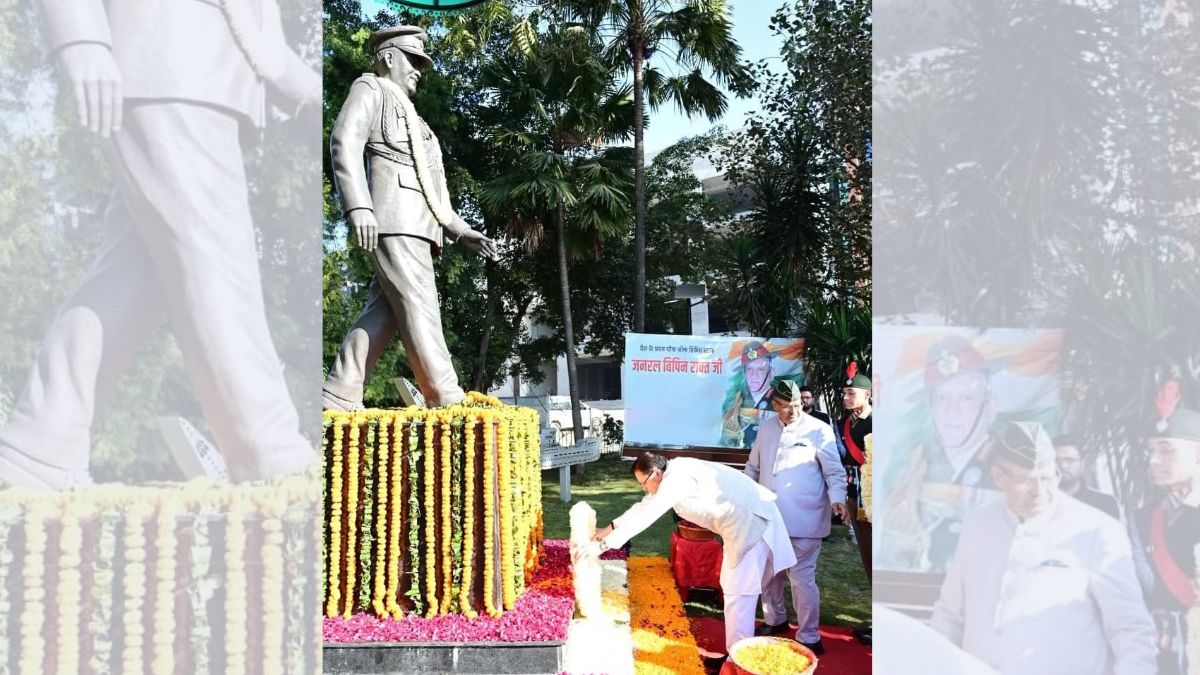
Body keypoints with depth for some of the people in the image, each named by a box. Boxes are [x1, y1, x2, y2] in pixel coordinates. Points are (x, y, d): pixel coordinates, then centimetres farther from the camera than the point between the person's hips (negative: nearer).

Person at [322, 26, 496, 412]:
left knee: (381, 314, 0)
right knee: (418, 309, -14)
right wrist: (358, 206, -23)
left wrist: (460, 231, 20)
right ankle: (445, 401, -17)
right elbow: (344, 143, -9)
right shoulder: (370, 89, 10)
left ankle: (338, 399, -1)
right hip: (393, 220, -8)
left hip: (416, 225, 8)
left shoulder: (409, 118, 34)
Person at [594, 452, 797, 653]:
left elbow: (646, 516, -20)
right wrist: (610, 528, 25)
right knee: (732, 589, 17)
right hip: (742, 521, 11)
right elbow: (645, 506, 21)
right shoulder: (674, 475, 10)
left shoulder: (677, 479, -20)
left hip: (750, 522, -11)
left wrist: (606, 543, -13)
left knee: (738, 594, -7)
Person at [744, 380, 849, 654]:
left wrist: (837, 499, -23)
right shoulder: (766, 428, 7)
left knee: (802, 578, -3)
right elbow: (753, 466, 19)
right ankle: (775, 620, 36)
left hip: (803, 520, -5)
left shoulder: (819, 430, -8)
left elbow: (835, 471, -7)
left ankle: (808, 638, 9)